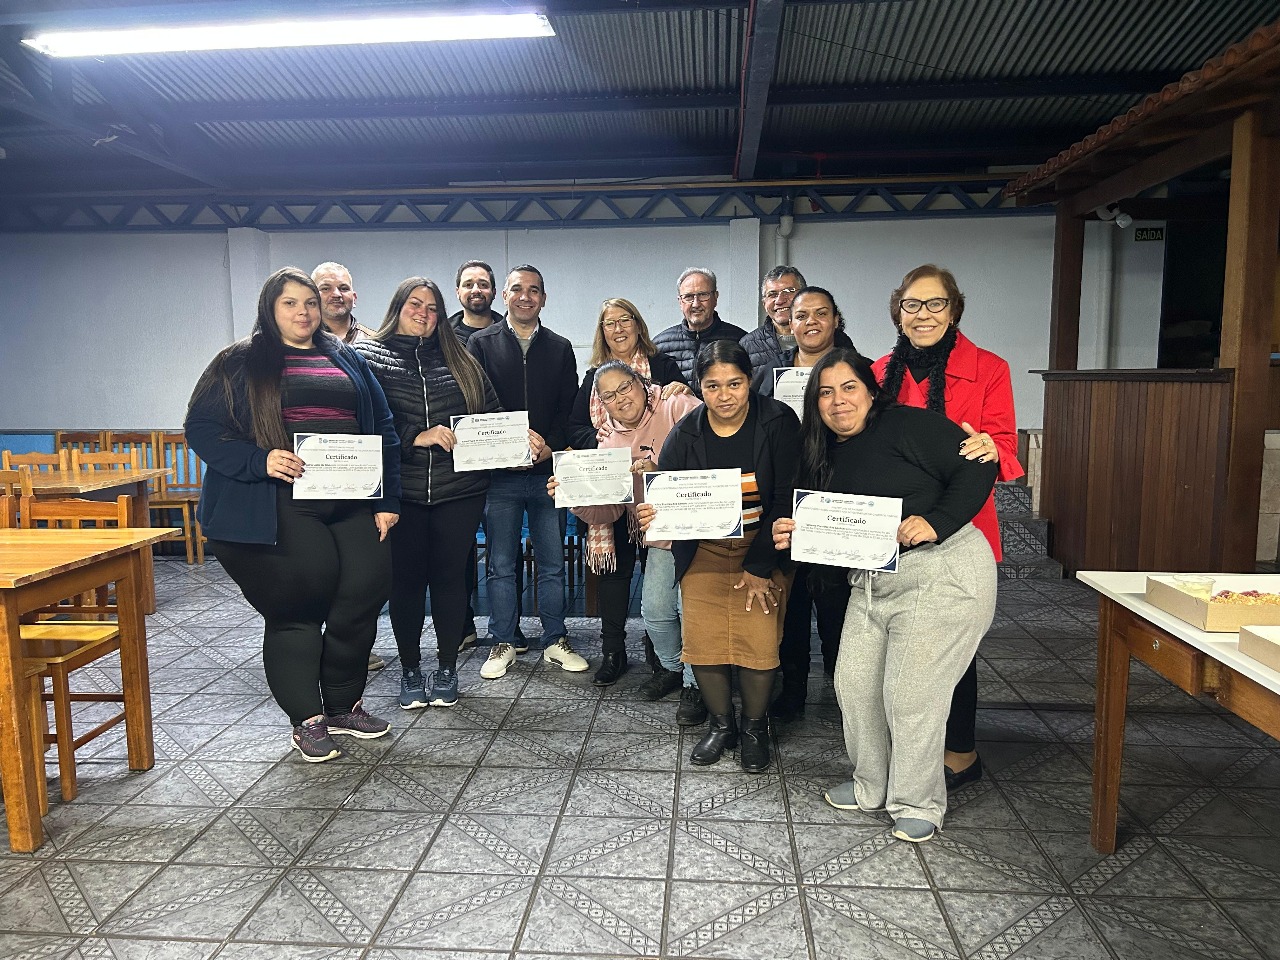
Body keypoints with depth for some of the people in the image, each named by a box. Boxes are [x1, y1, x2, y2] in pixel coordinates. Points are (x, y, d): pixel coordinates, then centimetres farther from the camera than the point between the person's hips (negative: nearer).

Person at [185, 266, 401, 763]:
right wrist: (258, 461, -18)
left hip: (351, 502, 4)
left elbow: (384, 430, 14)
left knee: (366, 589, -2)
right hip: (281, 505, -3)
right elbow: (201, 428, -1)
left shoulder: (347, 359, 17)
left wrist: (388, 500, 6)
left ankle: (343, 704, 20)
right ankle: (307, 718, 17)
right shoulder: (240, 363, 6)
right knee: (298, 606, -2)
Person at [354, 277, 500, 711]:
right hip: (400, 491, -2)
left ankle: (447, 668, 22)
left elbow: (491, 410, 14)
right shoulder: (368, 355, 3)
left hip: (459, 490, 2)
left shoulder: (460, 360, 12)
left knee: (450, 575, 8)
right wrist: (416, 437, -17)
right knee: (406, 578, 7)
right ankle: (410, 670, 23)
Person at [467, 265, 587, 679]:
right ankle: (505, 642, 19)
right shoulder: (481, 343, 6)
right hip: (500, 473, -1)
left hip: (548, 471, 2)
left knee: (553, 564, 8)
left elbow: (570, 408, 5)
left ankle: (555, 641, 20)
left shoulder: (560, 348, 12)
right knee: (501, 565, 6)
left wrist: (548, 447, -12)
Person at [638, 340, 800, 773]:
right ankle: (721, 724, 22)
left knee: (758, 640, -9)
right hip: (704, 548, 2)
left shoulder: (778, 422, -13)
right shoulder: (685, 435, -6)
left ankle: (755, 727, 18)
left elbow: (786, 500, -13)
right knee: (701, 638, -4)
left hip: (764, 546, -2)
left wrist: (759, 567, -14)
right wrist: (651, 517, -30)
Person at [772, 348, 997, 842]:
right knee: (854, 682, 9)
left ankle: (918, 803, 18)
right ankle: (872, 785, 31)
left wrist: (936, 520, -25)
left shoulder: (906, 425, -10)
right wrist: (793, 537, -5)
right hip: (873, 580, 8)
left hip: (942, 572, -8)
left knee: (910, 692, -3)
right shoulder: (825, 455, 11)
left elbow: (976, 467, -15)